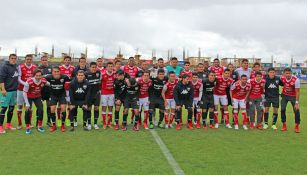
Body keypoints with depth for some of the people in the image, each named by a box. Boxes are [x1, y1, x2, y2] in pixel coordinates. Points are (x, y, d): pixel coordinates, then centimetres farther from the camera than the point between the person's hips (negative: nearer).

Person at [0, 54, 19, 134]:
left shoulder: (16, 67, 13)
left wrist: (16, 87, 19)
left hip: (14, 91, 7)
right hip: (7, 91, -7)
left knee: (12, 108, 12)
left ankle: (8, 124, 24)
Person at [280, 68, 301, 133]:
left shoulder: (296, 80, -28)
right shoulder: (282, 78, -18)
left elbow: (297, 92, -24)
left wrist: (297, 102, -26)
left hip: (293, 96, -3)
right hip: (285, 95, 3)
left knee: (296, 110, -8)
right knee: (282, 109, -3)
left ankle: (297, 126, 9)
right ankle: (284, 125, 11)